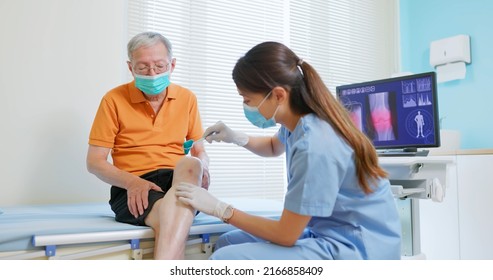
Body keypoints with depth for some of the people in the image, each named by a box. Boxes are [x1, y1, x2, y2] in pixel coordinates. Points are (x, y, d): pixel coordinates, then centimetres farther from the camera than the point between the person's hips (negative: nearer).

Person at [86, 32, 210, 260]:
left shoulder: (187, 98, 13)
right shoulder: (115, 99, 4)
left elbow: (199, 151, 19)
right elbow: (94, 162, 3)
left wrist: (201, 165, -8)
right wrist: (132, 182, -18)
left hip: (181, 183, 3)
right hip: (133, 190, -2)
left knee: (190, 164, -37)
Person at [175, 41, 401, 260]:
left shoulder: (314, 146, -28)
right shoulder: (302, 121, -1)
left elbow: (286, 235, -19)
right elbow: (274, 147, 26)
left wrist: (218, 208, -11)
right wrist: (236, 138, 7)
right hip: (328, 232, 9)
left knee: (226, 260, -23)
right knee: (227, 242, 13)